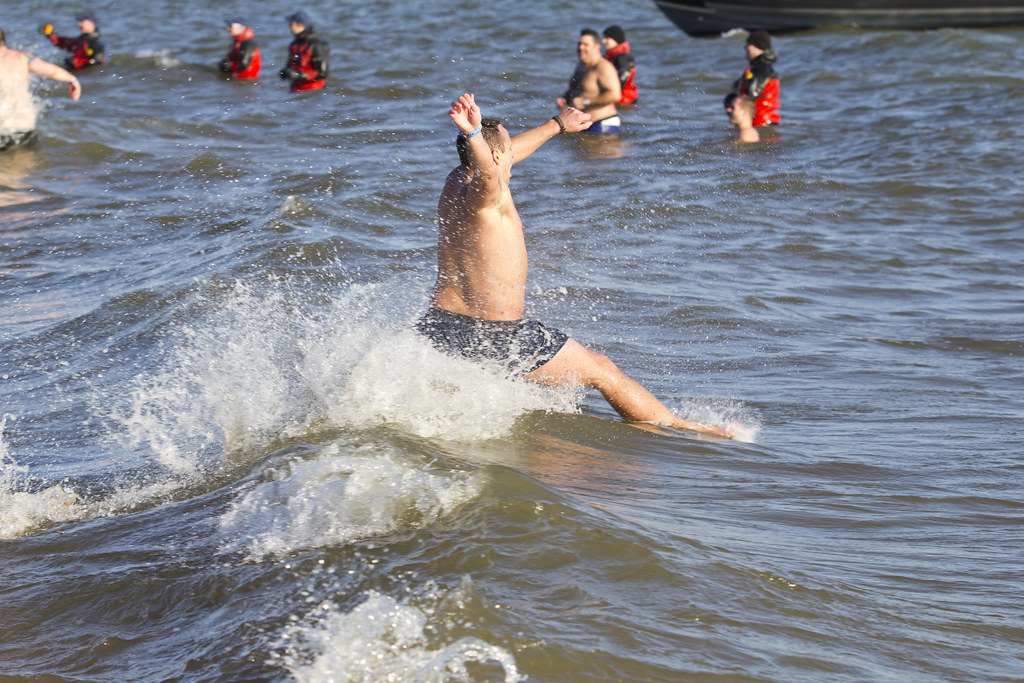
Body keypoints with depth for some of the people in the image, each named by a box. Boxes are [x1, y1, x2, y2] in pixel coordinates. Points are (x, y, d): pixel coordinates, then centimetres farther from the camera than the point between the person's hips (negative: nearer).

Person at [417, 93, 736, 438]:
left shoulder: (454, 184, 8)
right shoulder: (486, 194, -17)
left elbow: (502, 157, 26)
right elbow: (487, 170, -43)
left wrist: (557, 125, 40)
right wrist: (473, 134, -65)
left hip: (438, 330, 7)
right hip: (497, 336, -6)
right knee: (601, 370, 10)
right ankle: (681, 429, 18)